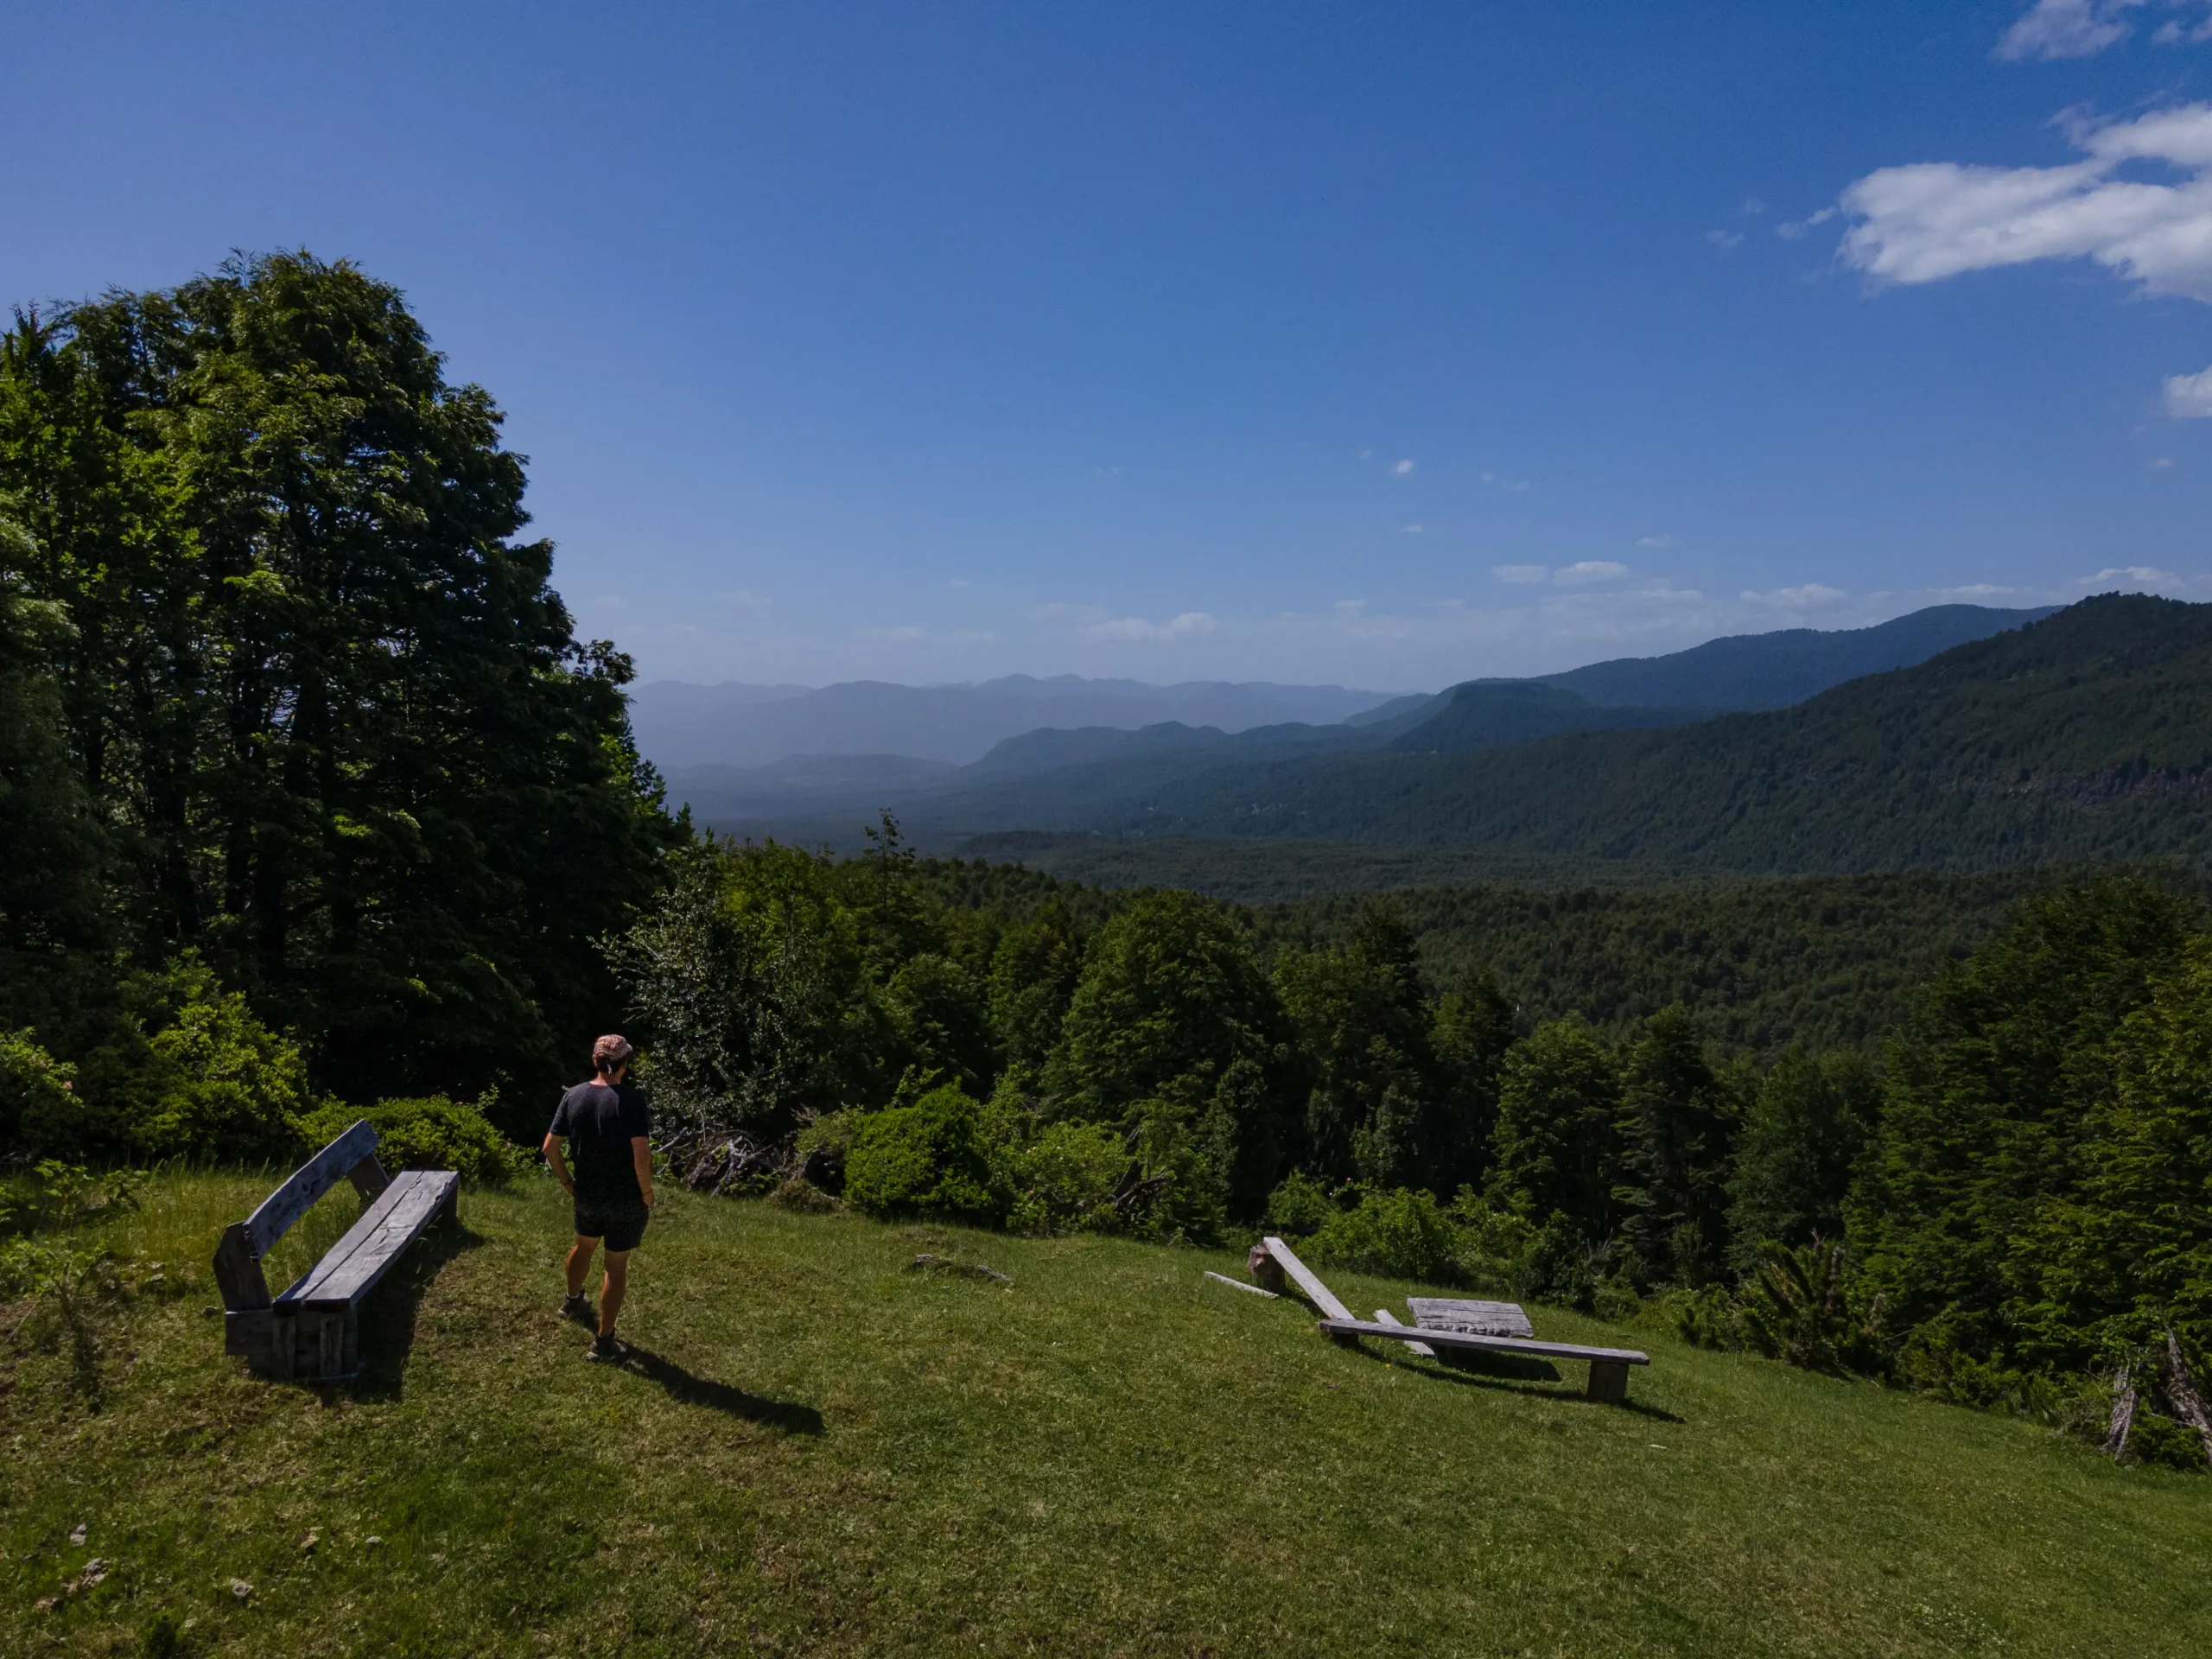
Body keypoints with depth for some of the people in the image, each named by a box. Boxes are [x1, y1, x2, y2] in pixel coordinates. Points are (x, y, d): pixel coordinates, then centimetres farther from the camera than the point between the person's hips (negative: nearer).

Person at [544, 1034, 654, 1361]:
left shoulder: (573, 1096, -6)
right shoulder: (629, 1101, -22)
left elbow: (550, 1147, 0)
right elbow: (642, 1156, -26)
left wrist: (567, 1182, 13)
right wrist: (647, 1194, -11)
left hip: (587, 1195, 5)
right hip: (626, 1201, -5)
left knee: (584, 1244, 32)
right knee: (617, 1265, 10)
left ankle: (573, 1301, 57)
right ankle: (604, 1342, 18)